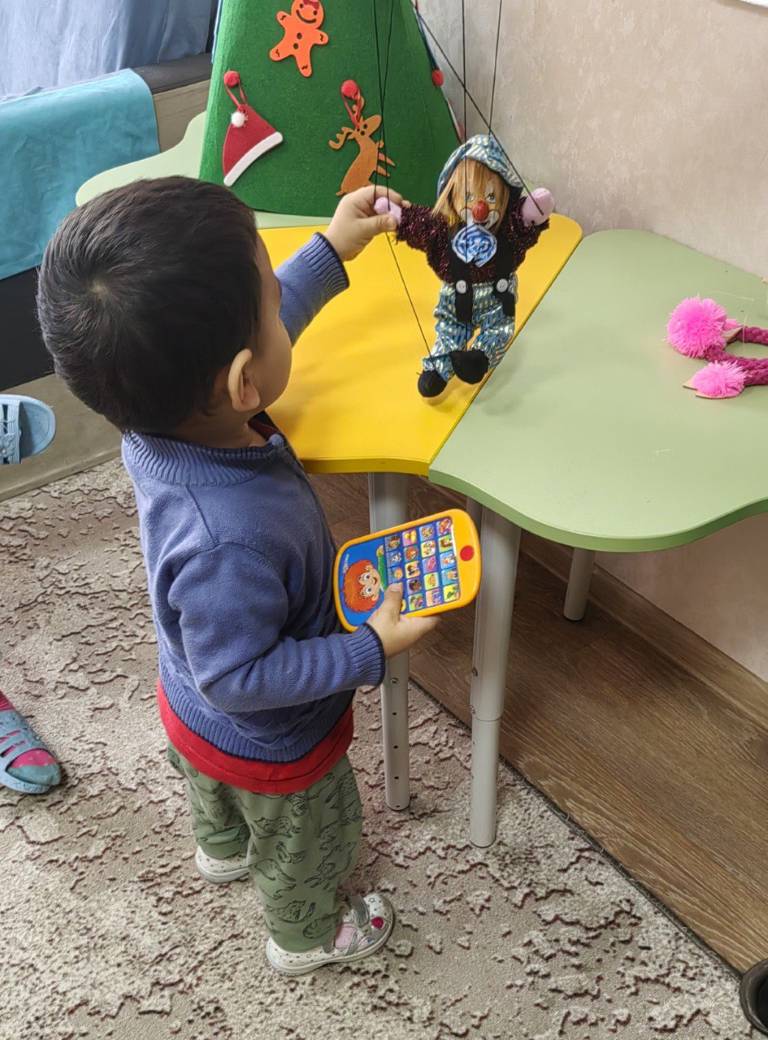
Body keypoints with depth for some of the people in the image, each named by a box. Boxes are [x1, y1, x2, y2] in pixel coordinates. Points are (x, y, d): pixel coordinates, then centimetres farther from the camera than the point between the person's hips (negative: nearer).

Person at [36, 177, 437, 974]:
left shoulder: (161, 413, -26)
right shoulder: (229, 544, -50)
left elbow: (256, 327, -6)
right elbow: (240, 677, -35)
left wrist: (330, 250, -1)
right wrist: (369, 650, -28)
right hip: (269, 745, -7)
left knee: (218, 796, 40)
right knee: (305, 848, 27)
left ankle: (223, 850, 72)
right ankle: (305, 938, 58)